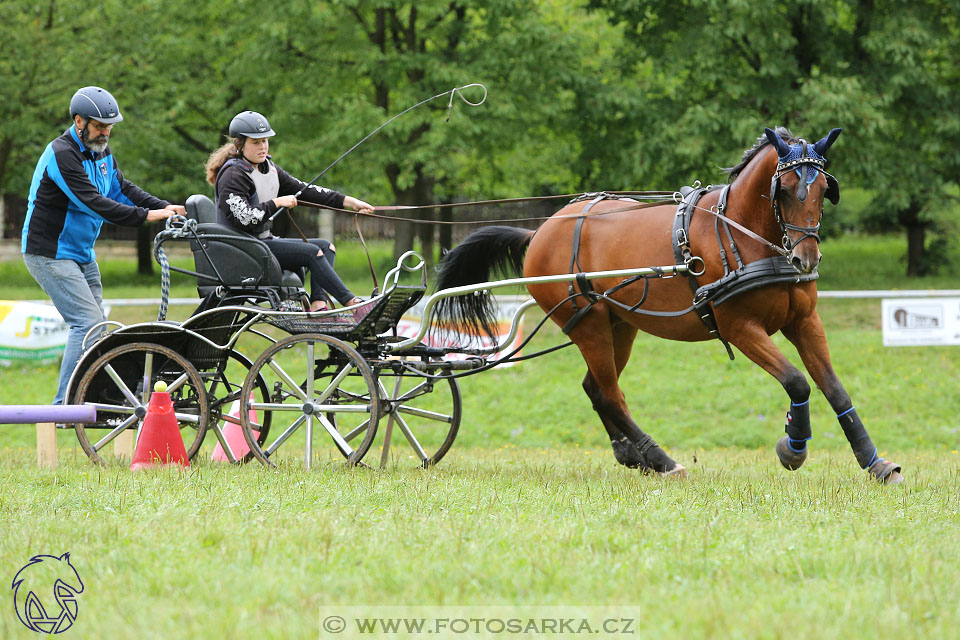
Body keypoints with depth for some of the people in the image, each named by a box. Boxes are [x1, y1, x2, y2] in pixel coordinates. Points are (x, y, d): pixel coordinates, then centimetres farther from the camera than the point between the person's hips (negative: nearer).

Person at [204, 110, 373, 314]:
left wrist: (348, 201, 5)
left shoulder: (268, 169, 14)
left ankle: (318, 307, -19)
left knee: (326, 246, 1)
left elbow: (303, 190, 12)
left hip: (264, 240, 10)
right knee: (312, 252, -20)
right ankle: (354, 305, -20)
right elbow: (244, 219, -26)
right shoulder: (233, 176, -15)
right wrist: (277, 203, -17)